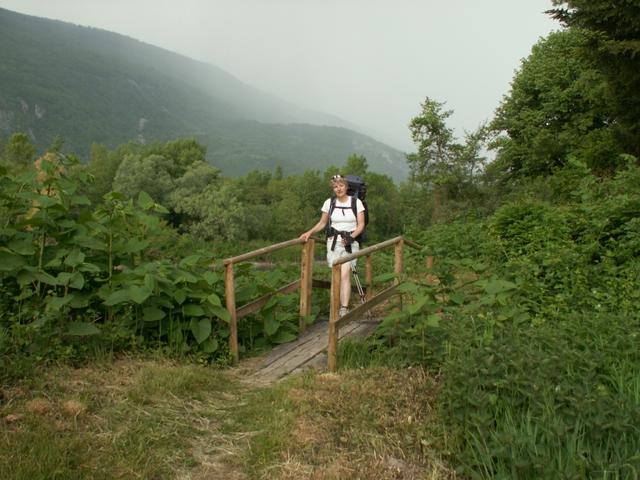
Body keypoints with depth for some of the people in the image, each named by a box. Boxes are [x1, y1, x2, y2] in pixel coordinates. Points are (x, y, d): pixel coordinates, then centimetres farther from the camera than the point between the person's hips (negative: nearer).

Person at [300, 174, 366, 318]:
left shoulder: (356, 202, 2)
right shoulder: (329, 203, 7)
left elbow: (361, 224, 1)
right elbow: (322, 223, 15)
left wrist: (351, 237, -14)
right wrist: (309, 232, 0)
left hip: (350, 243, -2)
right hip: (334, 242, 2)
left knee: (345, 274, -18)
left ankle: (344, 309, -22)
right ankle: (337, 307, 8)